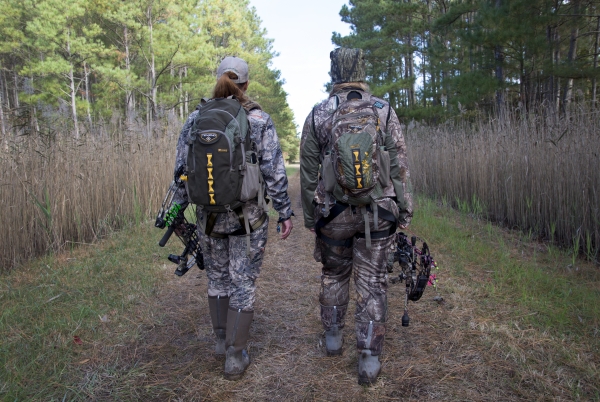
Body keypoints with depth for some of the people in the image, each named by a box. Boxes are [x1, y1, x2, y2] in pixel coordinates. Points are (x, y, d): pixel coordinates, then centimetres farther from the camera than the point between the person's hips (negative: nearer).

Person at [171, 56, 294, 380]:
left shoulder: (195, 119, 1)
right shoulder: (258, 119, -7)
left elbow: (181, 169, 4)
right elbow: (274, 171, -9)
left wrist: (179, 209, 14)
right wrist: (284, 212, -1)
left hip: (208, 216, 3)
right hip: (247, 216, -3)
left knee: (217, 278, 21)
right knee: (243, 283, 9)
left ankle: (222, 340, 36)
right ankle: (235, 356, 16)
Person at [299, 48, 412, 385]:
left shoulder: (317, 116, -1)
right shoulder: (385, 111, -2)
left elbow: (308, 173, 2)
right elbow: (400, 167, -3)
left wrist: (310, 215, 11)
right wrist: (404, 212, 4)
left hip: (333, 214, 1)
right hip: (377, 214, 0)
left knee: (334, 276, 21)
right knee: (372, 284, 6)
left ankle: (333, 338, 35)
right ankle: (370, 361, 11)